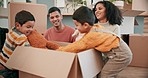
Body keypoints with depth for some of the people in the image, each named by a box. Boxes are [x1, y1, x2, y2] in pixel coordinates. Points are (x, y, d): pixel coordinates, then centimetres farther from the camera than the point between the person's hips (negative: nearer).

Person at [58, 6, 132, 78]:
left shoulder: (92, 35, -21)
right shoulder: (96, 27, 4)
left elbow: (76, 47, -17)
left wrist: (59, 50, -7)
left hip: (120, 55, -9)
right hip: (123, 53, 9)